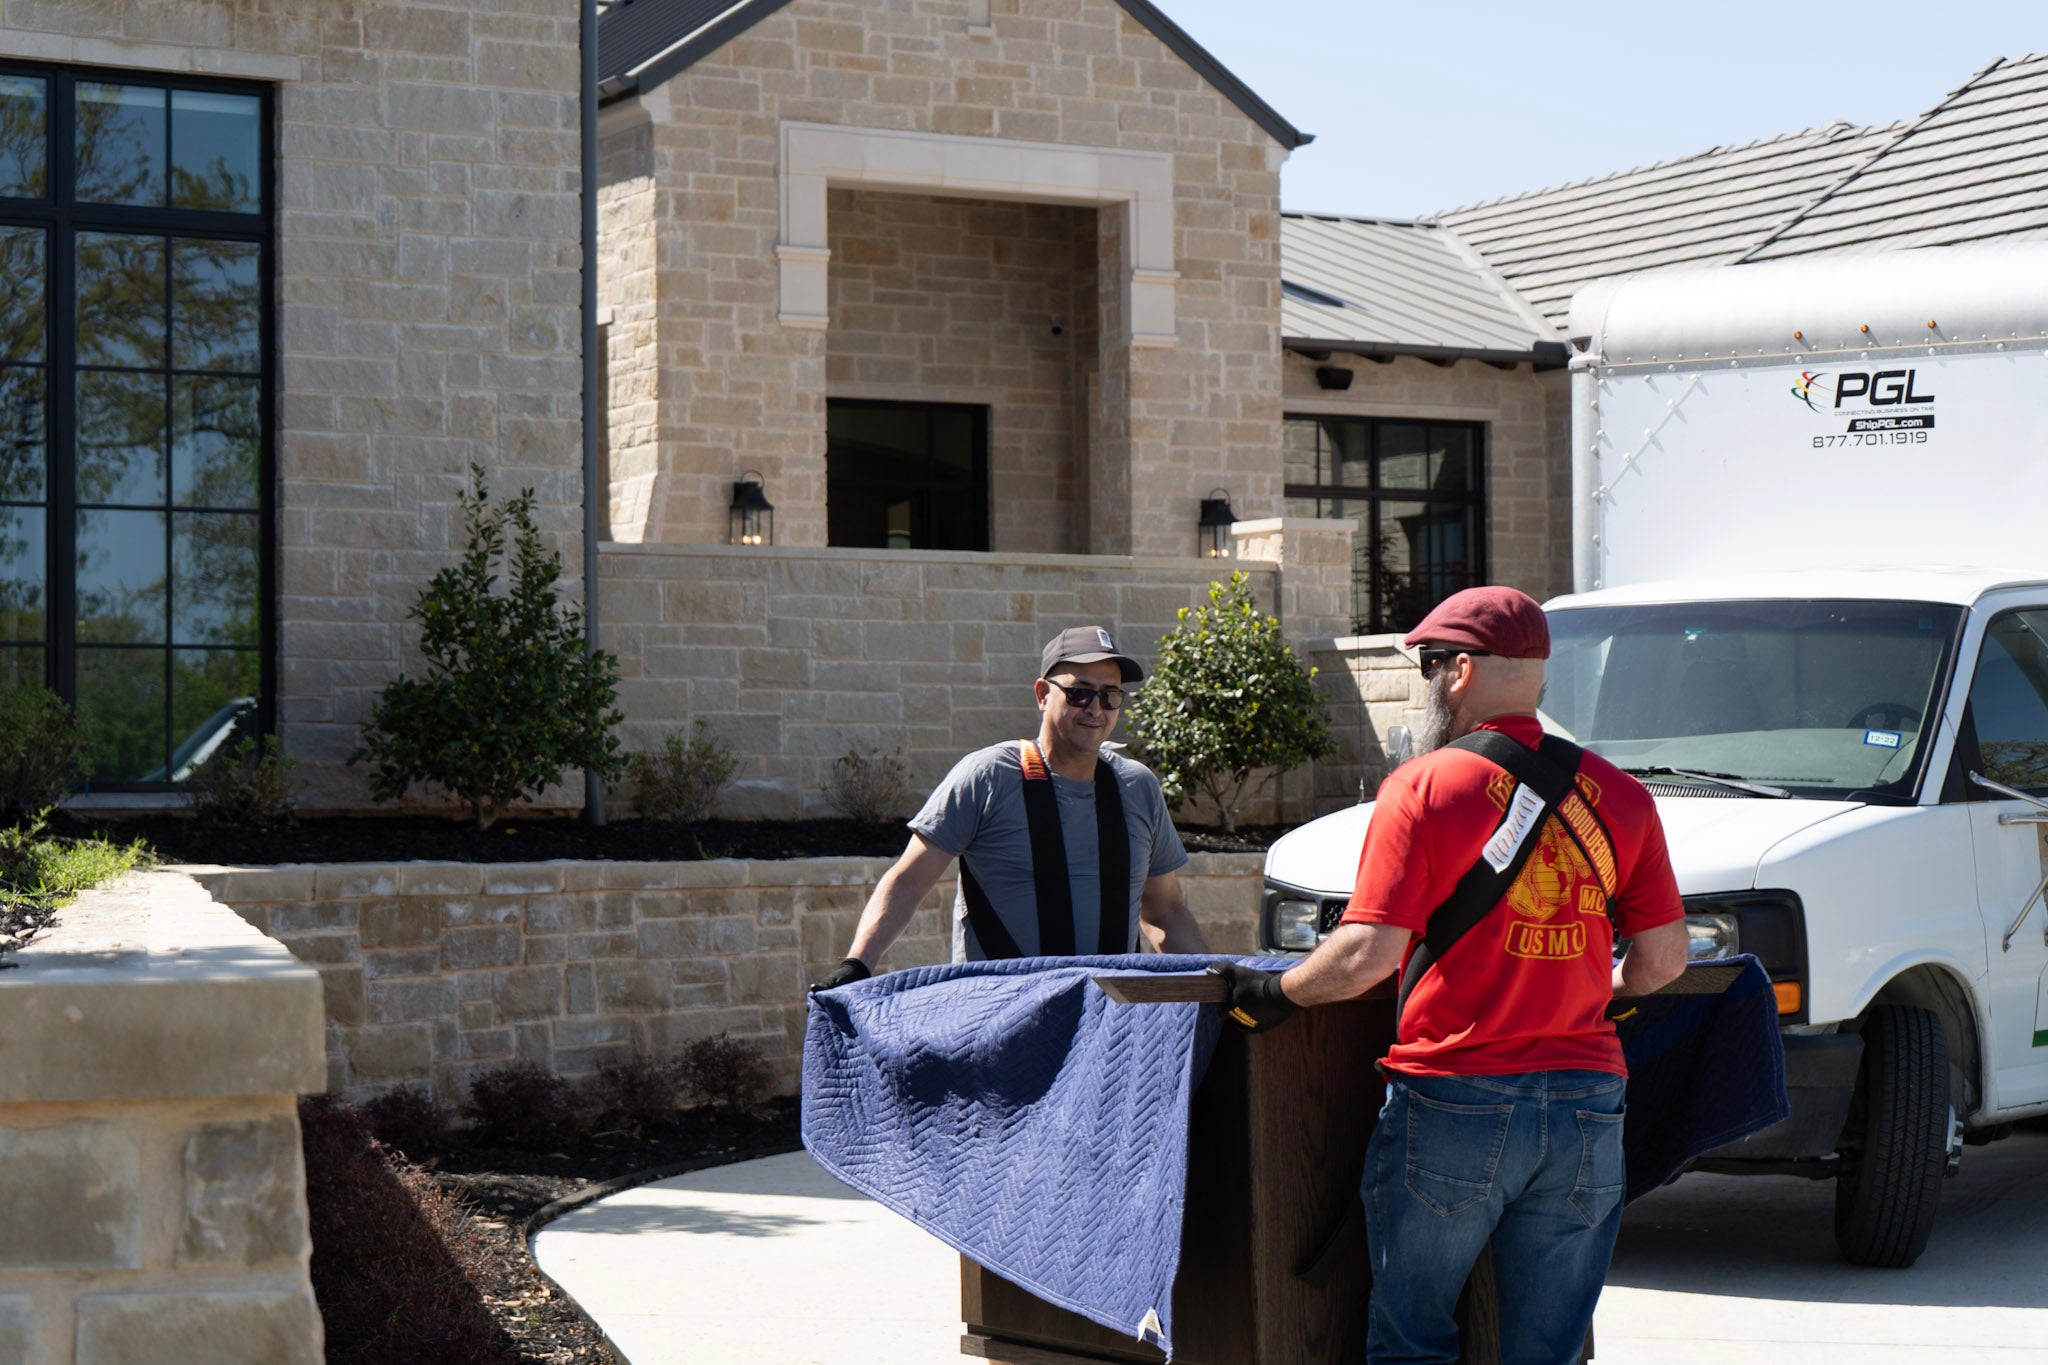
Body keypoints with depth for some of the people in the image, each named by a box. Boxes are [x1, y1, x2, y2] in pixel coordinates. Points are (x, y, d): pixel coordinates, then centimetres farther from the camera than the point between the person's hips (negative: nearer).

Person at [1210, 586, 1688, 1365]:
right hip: (1586, 1104, 4)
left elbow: (1366, 958, -14)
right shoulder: (1618, 796, 6)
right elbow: (1664, 957, 9)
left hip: (1452, 1103, -4)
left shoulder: (1424, 787, -7)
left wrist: (1273, 995, 2)